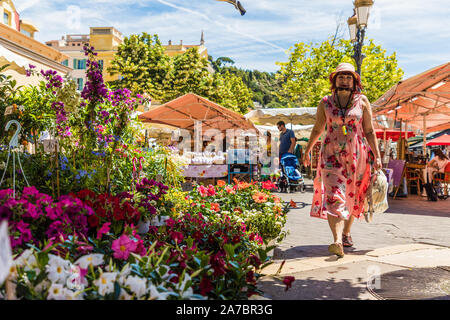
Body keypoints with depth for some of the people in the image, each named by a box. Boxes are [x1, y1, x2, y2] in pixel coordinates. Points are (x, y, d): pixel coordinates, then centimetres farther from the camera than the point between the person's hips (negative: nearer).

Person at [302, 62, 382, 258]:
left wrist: (377, 156, -4)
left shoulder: (362, 101, 2)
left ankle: (346, 233, 33)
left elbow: (369, 131, 2)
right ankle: (338, 242, -24)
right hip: (331, 154, -1)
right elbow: (318, 128, 15)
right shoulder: (325, 103, 3)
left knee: (352, 197, 11)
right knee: (333, 197, -14)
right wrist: (307, 150, 22)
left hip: (356, 155, 1)